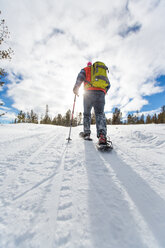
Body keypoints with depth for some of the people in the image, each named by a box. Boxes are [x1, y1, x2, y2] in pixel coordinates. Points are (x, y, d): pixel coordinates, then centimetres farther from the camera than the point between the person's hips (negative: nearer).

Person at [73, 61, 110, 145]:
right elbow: (108, 84, 25)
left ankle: (86, 134, 5)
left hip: (89, 93, -2)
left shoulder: (85, 69, 22)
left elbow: (80, 77, 2)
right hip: (101, 93, 2)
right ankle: (102, 135, -28)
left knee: (87, 114, 8)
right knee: (100, 114, -7)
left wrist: (76, 88, 11)